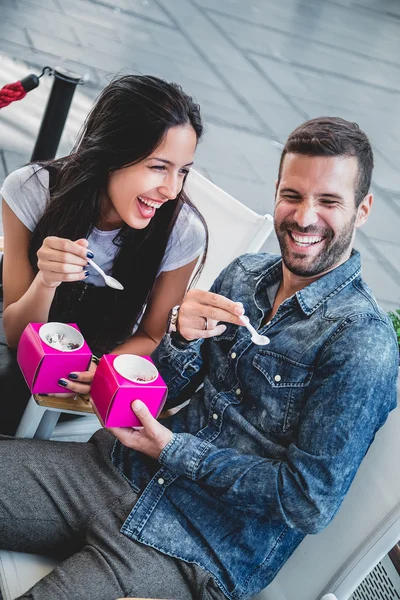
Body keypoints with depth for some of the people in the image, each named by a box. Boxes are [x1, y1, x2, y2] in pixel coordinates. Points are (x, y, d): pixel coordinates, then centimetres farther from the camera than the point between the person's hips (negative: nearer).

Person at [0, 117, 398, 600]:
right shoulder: (244, 274, 5)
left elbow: (311, 501, -17)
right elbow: (166, 391, 9)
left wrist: (173, 450, -12)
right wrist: (183, 337, -14)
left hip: (199, 553, -5)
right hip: (120, 466, 6)